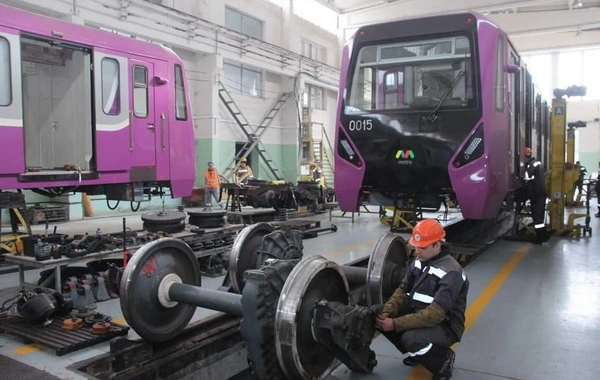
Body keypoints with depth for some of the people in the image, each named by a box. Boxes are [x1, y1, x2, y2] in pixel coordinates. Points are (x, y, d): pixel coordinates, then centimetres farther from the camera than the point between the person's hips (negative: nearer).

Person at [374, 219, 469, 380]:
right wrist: (386, 312, -16)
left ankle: (443, 359, -2)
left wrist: (395, 324, -33)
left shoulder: (451, 272, -25)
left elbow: (435, 314, -31)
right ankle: (418, 352, 11)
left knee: (411, 338, -35)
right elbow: (403, 291, 4)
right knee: (378, 314, -7)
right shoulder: (418, 262, 1)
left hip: (445, 326, -8)